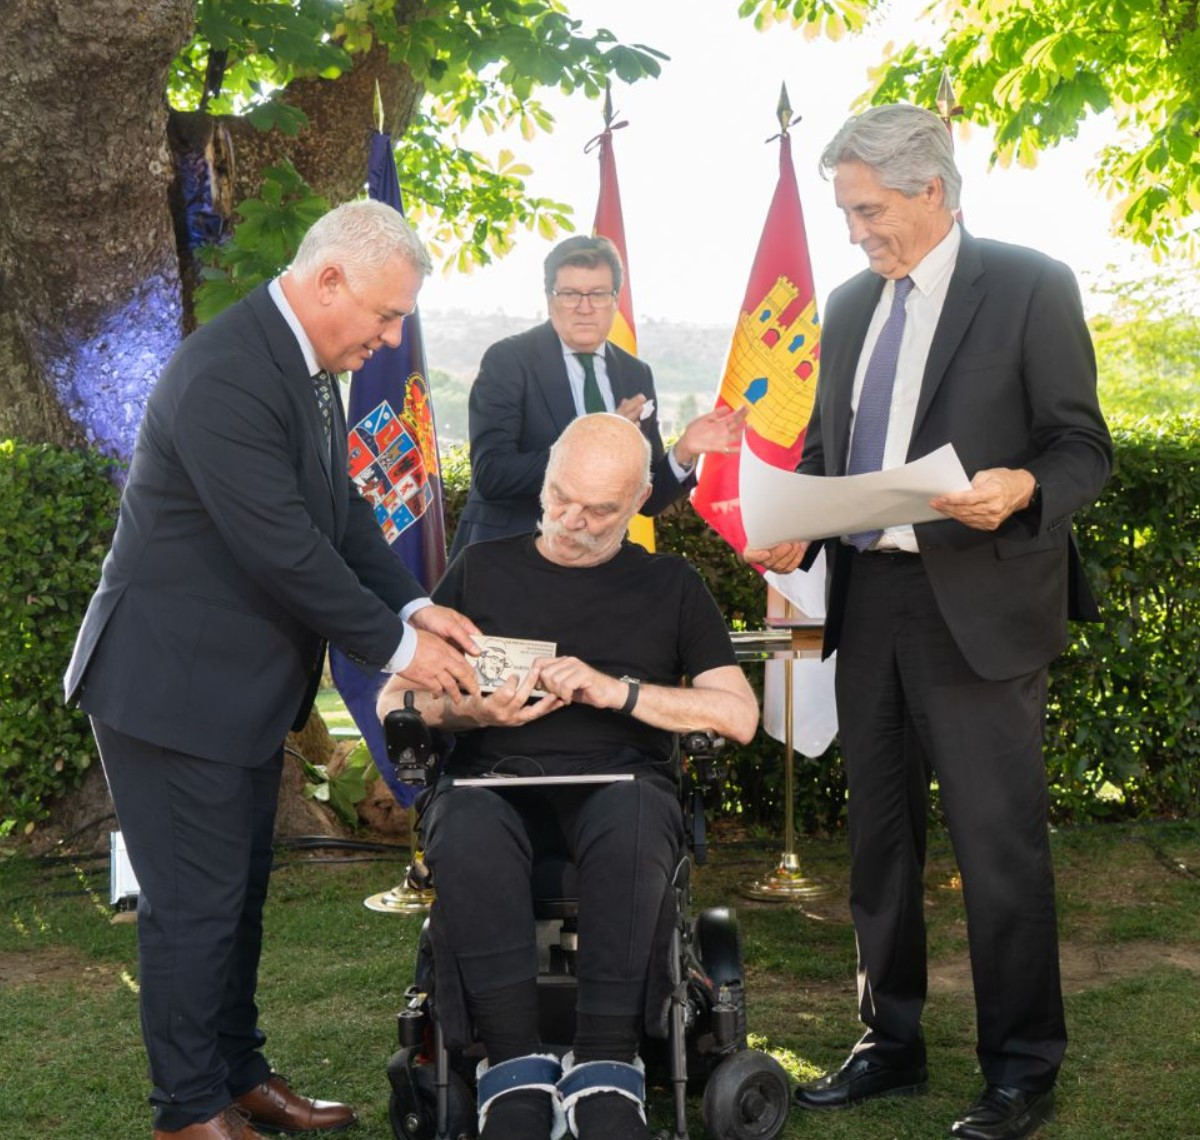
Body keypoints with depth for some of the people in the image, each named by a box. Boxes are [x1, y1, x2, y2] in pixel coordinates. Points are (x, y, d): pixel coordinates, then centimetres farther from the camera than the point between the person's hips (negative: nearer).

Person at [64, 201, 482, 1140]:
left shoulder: (305, 367, 7)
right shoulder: (225, 376, -25)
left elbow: (341, 513, 10)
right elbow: (285, 548, -27)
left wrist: (415, 605, -5)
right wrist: (393, 646, -17)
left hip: (241, 684, 10)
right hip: (174, 685, -10)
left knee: (240, 891, 19)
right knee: (194, 904, 1)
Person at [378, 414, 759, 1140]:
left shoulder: (671, 586, 16)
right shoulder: (483, 570, 18)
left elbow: (738, 716, 4)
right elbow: (396, 700, 15)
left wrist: (617, 690, -9)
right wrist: (469, 711, -6)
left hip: (620, 782, 0)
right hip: (496, 778, 1)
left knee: (630, 833, -38)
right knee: (467, 837, -37)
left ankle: (606, 1069, -32)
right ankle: (516, 1069, -32)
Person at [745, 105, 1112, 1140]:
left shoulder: (1030, 287, -4)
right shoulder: (849, 304, 15)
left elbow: (1085, 448, -5)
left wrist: (1019, 490, -25)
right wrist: (792, 529, 1)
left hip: (979, 606, -6)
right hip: (867, 597, 6)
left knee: (1000, 842, -1)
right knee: (880, 834, 13)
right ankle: (891, 1044, 28)